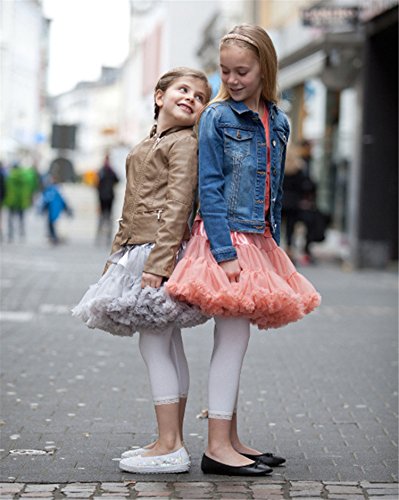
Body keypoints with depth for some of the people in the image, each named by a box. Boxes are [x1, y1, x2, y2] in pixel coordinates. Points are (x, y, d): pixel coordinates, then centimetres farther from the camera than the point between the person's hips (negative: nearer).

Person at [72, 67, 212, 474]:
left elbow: (177, 207, -16)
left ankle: (169, 448, -8)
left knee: (154, 343, -10)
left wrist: (158, 261, -23)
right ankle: (171, 441, 15)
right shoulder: (145, 147, 21)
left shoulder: (183, 144, -6)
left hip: (162, 251, -9)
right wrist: (118, 254, 22)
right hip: (137, 250, 9)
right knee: (167, 345, 10)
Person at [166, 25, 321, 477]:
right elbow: (210, 188, -11)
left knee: (233, 340, 11)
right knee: (232, 338, -8)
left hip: (258, 239, 6)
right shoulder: (217, 117, -7)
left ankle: (229, 439, 18)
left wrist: (273, 247, 14)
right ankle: (218, 447, -5)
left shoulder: (278, 123, 11)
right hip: (225, 236, -6)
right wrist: (225, 251, -18)